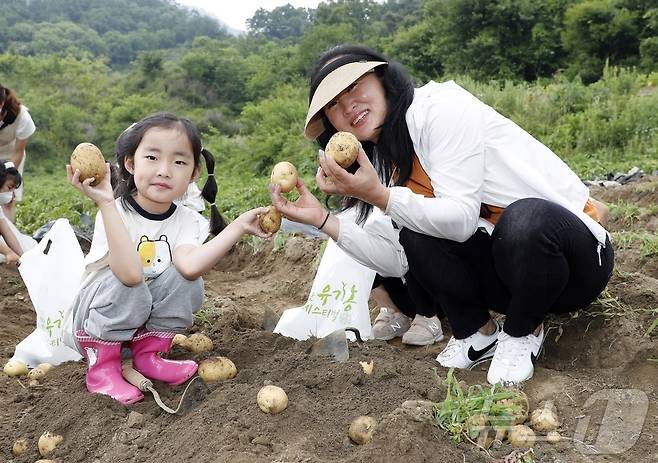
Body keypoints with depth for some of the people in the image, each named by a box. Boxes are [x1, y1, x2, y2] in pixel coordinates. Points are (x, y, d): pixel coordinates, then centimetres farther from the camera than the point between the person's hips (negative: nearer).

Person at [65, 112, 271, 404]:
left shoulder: (187, 221, -9)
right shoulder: (115, 212, -22)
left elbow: (190, 266, -32)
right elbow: (131, 274, -40)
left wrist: (239, 226, -33)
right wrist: (106, 203, -43)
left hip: (145, 320, 4)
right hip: (91, 322, -4)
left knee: (186, 279, -22)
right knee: (127, 287, -34)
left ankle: (147, 354, -2)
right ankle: (102, 366, -10)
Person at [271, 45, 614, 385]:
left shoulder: (440, 107, -15)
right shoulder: (391, 161, 7)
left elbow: (462, 218, -24)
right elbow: (400, 260, -6)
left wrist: (377, 195, -30)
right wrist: (323, 220, -9)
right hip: (503, 266, 6)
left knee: (525, 220, -38)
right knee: (411, 227, -16)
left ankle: (523, 333, -8)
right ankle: (477, 333, 3)